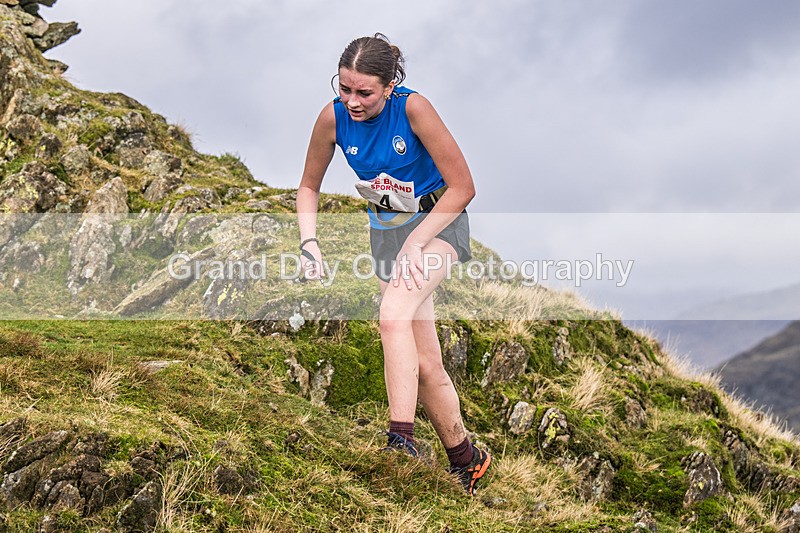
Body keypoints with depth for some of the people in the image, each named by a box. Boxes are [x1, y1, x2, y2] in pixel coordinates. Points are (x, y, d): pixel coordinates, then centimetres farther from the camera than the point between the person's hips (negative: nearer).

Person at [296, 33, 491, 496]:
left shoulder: (413, 107, -25)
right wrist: (309, 242, -12)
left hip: (438, 220, -5)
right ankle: (465, 459, 18)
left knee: (393, 315, -32)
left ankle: (402, 439, -32)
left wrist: (415, 243, -24)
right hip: (386, 230, 5)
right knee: (424, 361, 3)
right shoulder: (334, 118, -13)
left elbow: (463, 187, -21)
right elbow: (309, 186, 4)